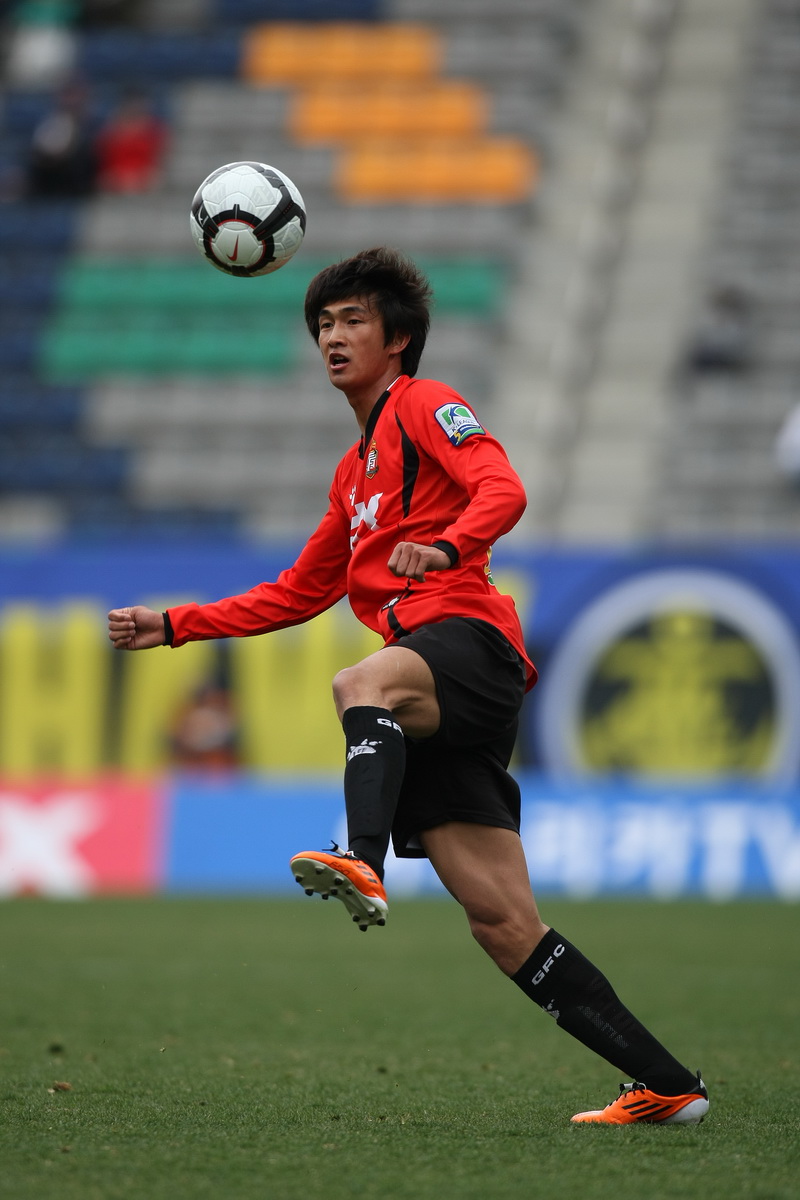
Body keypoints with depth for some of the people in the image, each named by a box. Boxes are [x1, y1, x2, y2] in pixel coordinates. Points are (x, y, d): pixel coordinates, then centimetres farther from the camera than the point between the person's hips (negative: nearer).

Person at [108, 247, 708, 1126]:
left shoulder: (423, 404, 9)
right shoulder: (355, 469, 34)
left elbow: (503, 491, -10)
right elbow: (300, 593, 40)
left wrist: (448, 545, -30)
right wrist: (174, 626, 36)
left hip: (468, 635, -8)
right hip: (431, 703, 8)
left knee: (362, 685, -41)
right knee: (503, 924, -2)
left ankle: (362, 862, -68)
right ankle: (669, 1085, -2)